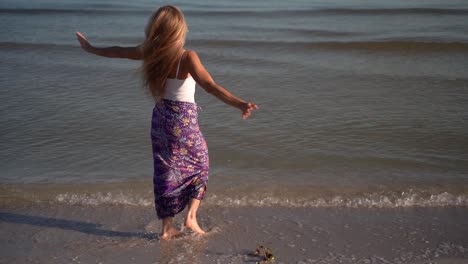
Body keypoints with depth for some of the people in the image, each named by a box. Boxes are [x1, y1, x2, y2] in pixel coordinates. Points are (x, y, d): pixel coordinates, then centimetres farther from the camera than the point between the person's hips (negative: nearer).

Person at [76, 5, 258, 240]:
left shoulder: (150, 53, -5)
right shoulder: (187, 57, -21)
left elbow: (119, 52, 11)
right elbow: (210, 86, -35)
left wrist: (91, 48, 29)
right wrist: (240, 104, -44)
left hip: (160, 120, 5)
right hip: (183, 123, -5)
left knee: (164, 172, 14)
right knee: (200, 166, 18)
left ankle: (167, 227, 20)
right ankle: (191, 216, 12)